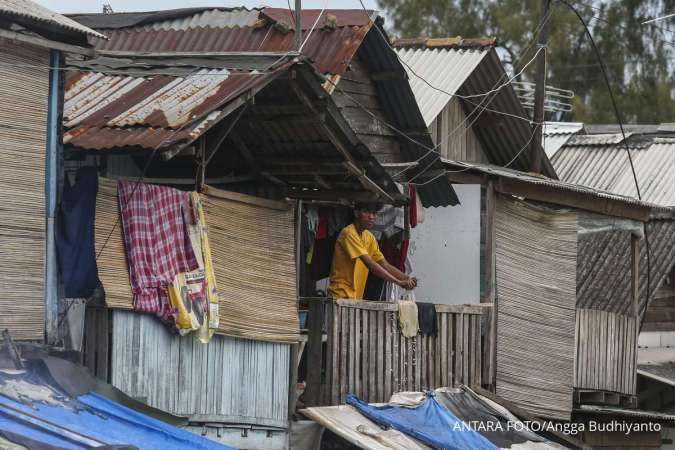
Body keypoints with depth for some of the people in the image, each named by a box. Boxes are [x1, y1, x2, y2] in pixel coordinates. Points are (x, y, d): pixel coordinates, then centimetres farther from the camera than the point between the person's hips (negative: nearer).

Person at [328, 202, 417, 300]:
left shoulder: (370, 237, 12)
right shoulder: (349, 233, -14)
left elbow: (385, 265, 10)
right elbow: (370, 265, -21)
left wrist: (407, 279, -8)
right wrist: (399, 282, -22)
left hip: (357, 297, 7)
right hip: (341, 296, -7)